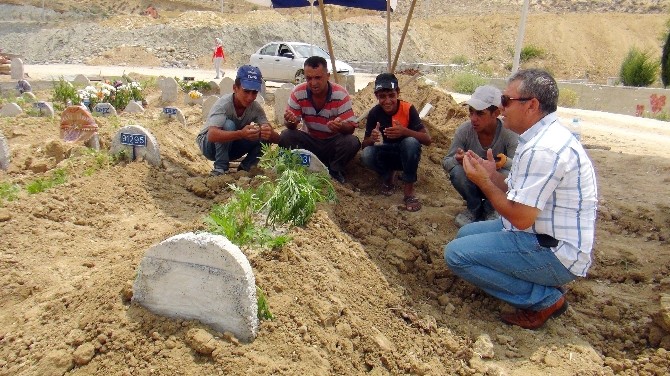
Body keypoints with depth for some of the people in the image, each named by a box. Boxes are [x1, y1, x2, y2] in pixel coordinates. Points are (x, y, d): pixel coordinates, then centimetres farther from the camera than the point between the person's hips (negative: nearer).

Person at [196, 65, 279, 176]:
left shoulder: (256, 108, -16)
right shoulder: (224, 104, -29)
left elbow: (276, 138, -23)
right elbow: (212, 135, -46)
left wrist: (270, 134, -49)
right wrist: (241, 134, -62)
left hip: (232, 147, 4)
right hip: (209, 145, -4)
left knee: (265, 136, -20)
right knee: (228, 125, -35)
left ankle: (245, 167, 0)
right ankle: (220, 168, -20)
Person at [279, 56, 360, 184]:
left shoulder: (341, 94, -19)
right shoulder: (298, 93, -14)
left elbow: (351, 127, -21)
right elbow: (291, 126, -10)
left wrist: (341, 126, -46)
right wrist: (290, 121, -37)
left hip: (333, 142, -1)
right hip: (309, 140, 1)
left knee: (352, 142, -31)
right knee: (285, 136, -25)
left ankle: (335, 172, -3)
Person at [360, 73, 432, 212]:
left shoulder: (408, 109, -18)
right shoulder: (374, 113, -12)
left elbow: (427, 140, -21)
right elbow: (364, 144, -9)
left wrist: (405, 131, -40)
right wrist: (371, 138, -34)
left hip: (406, 155, -1)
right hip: (385, 156, 2)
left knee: (411, 142, -35)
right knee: (366, 155, -30)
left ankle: (409, 190, -19)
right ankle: (387, 176, 3)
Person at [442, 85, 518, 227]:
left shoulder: (510, 134, -24)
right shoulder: (464, 130, -20)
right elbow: (446, 162, -15)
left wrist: (506, 162, -49)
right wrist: (457, 160, -40)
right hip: (473, 184, 1)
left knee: (507, 175, -33)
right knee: (457, 172, -29)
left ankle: (491, 210, 1)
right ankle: (474, 208, 2)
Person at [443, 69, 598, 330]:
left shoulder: (542, 149, -26)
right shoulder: (544, 135, 9)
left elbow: (521, 218, -25)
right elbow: (522, 197, 11)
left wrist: (483, 181, -14)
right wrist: (492, 175, 1)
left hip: (555, 255, -11)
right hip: (543, 234, 11)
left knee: (456, 254, -16)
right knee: (466, 234, 19)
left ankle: (545, 299, -4)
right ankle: (543, 284, 12)